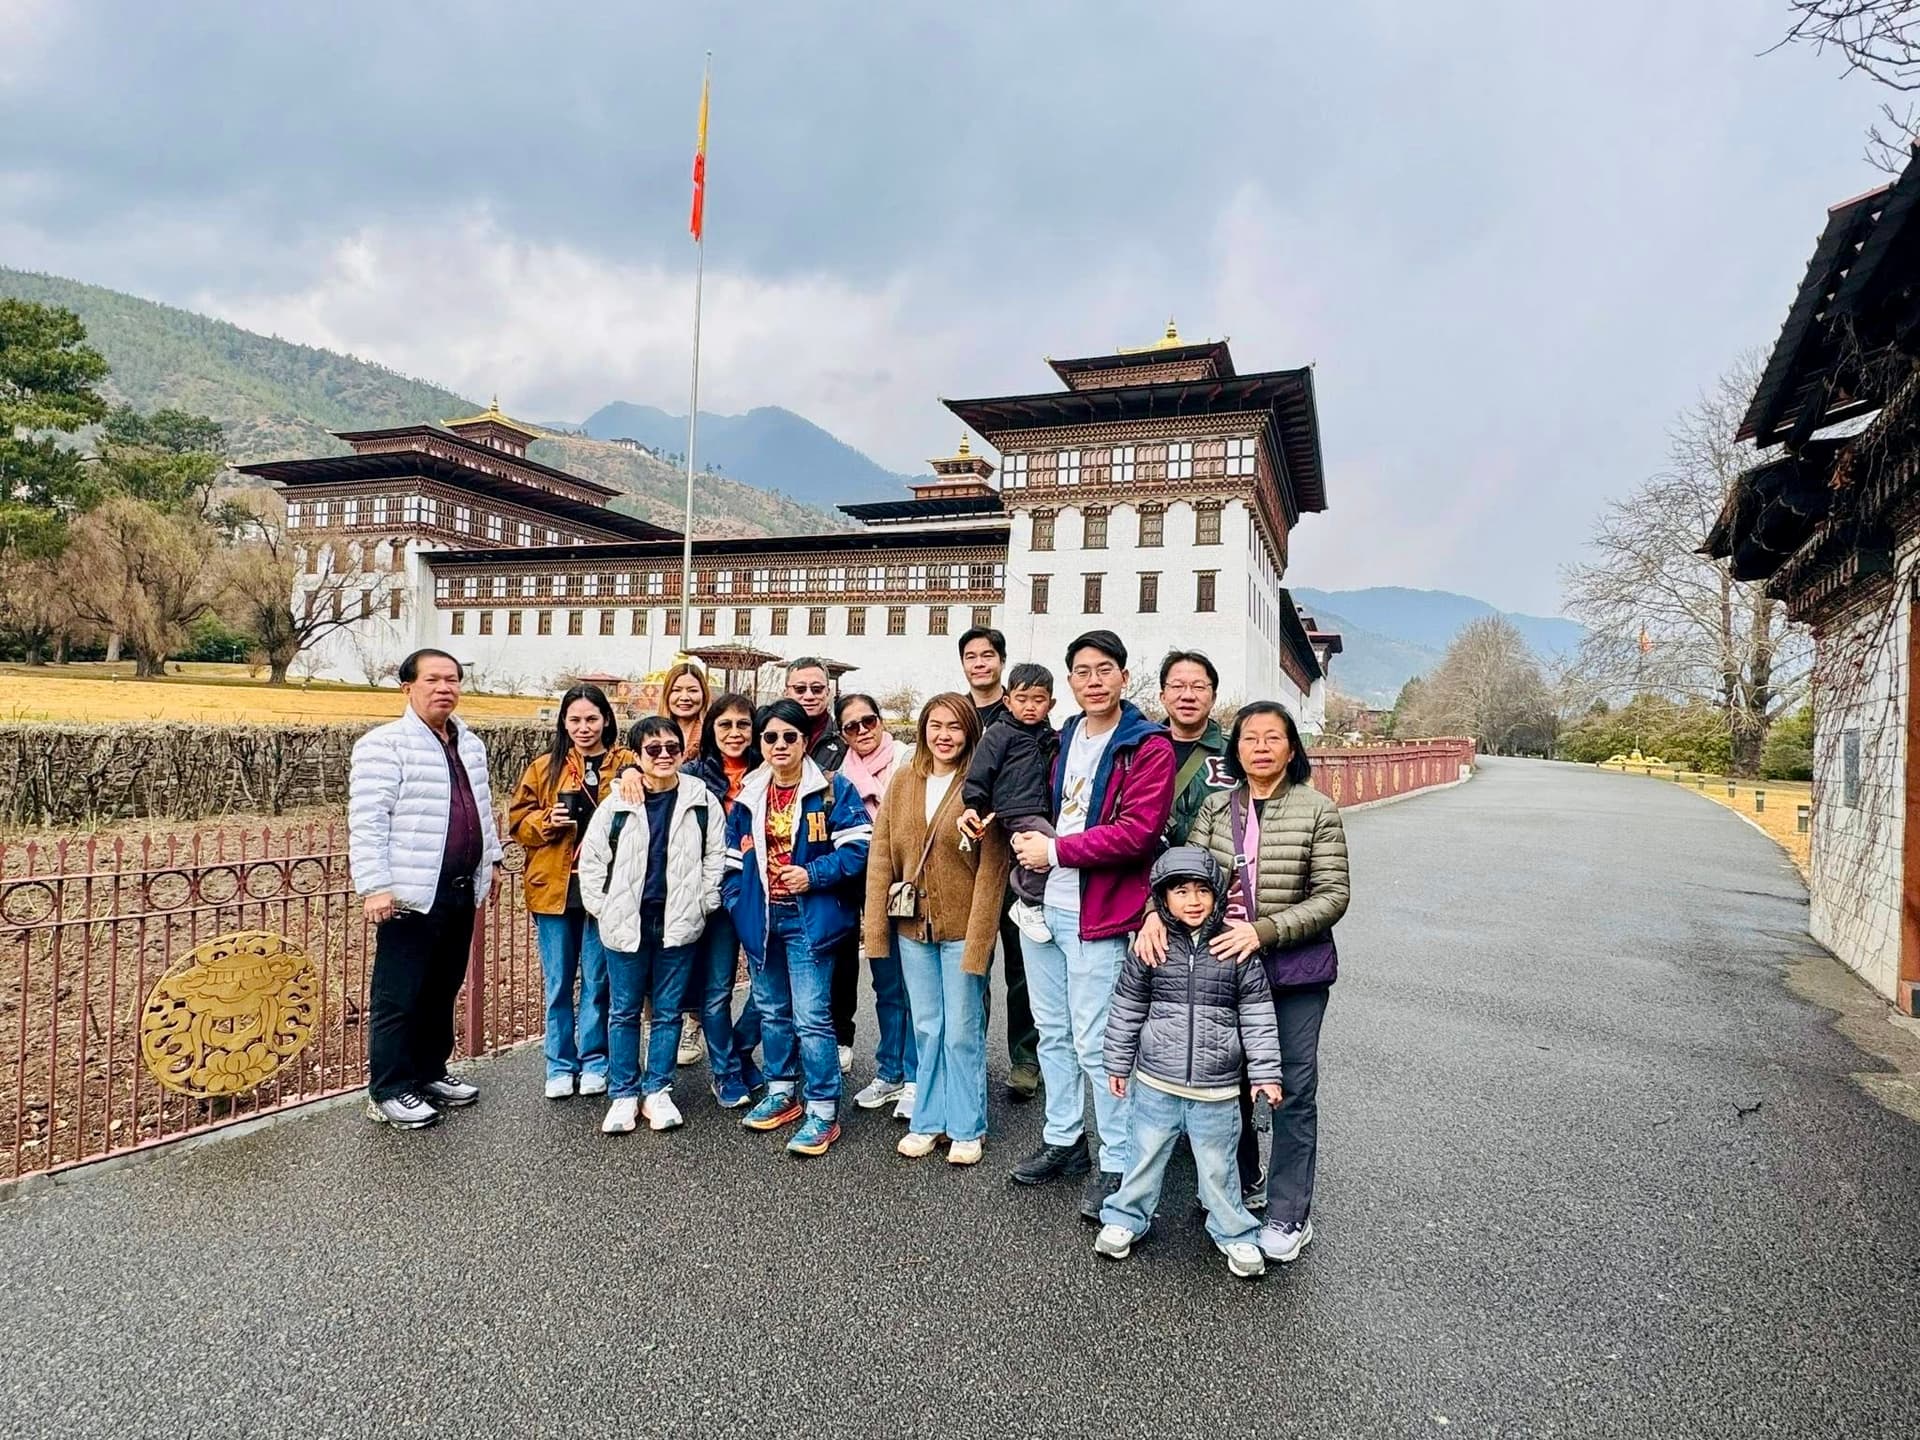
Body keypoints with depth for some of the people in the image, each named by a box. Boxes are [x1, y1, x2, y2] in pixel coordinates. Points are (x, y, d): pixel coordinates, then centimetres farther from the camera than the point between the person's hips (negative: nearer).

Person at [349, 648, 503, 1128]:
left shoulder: (470, 744, 13)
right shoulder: (384, 745, -11)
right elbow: (367, 822, -16)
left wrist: (490, 858, 21)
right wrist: (374, 886, -20)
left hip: (462, 892, 7)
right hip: (413, 895, -7)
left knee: (442, 992, 17)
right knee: (399, 998, 3)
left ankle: (430, 1072, 31)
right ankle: (389, 1091, 15)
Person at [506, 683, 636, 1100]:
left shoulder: (626, 764, 0)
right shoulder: (545, 767, 7)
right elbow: (518, 819, 7)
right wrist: (546, 821, -12)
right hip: (554, 888, 2)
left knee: (597, 981, 8)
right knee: (558, 983, 11)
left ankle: (594, 1062, 24)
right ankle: (560, 1066, 25)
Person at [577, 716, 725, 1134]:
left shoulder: (702, 800, -1)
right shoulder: (618, 803, -1)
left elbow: (716, 855, 3)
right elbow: (592, 857, 5)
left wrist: (703, 904, -1)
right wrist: (601, 907, 1)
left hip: (679, 923, 0)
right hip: (625, 923, 0)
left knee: (667, 1010, 10)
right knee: (624, 1010, 10)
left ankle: (657, 1091, 23)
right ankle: (623, 1094, 23)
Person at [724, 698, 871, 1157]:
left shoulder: (832, 790, -8)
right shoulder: (749, 795, 8)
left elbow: (857, 846, -13)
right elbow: (734, 854, 14)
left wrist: (812, 875, -20)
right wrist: (736, 901, 4)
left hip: (808, 918, -6)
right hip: (761, 917, 6)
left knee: (810, 1016, -6)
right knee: (772, 1011, 18)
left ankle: (823, 1111, 6)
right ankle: (780, 1093, 34)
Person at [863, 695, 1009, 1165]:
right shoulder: (902, 783, 4)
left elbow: (991, 871, -12)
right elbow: (881, 858, 3)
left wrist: (978, 941, -16)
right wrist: (877, 928, -2)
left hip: (961, 929, -4)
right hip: (913, 928, 4)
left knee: (962, 1032, 6)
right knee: (926, 1029, 15)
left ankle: (966, 1129, 24)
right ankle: (928, 1121, 31)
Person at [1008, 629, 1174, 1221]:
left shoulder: (1148, 746, -10)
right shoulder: (1067, 737, 13)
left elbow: (1137, 832, -19)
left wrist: (1056, 851, -15)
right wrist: (1030, 839, 7)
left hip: (1098, 912, -7)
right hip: (1045, 904, 7)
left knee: (1094, 1043, -1)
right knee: (1053, 1032, 17)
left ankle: (1117, 1163, 16)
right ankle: (1063, 1138, 33)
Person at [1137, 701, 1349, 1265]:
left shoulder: (1318, 811, -7)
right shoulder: (1216, 809, 2)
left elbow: (1332, 896, -10)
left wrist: (1263, 931, -20)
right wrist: (1155, 911, -22)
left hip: (1295, 969, -3)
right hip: (1224, 964, 4)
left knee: (1292, 1087, 5)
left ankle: (1289, 1213, 22)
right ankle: (1240, 1182, 39)